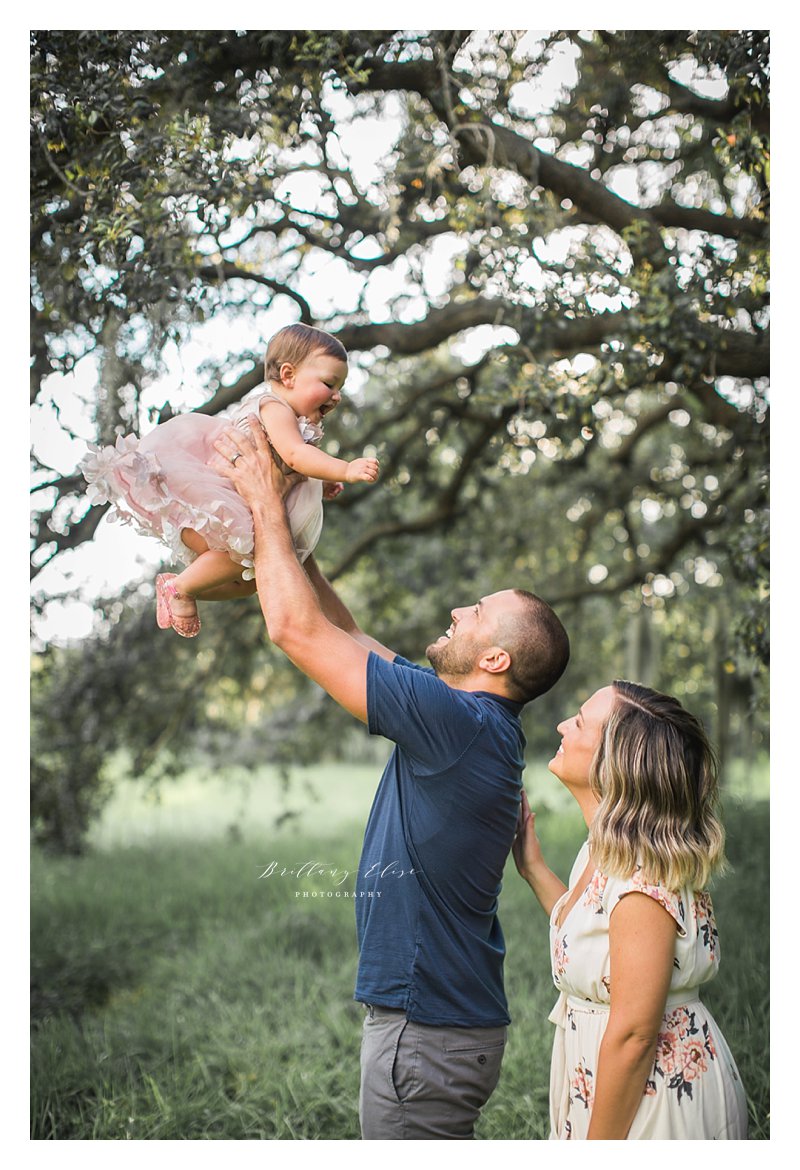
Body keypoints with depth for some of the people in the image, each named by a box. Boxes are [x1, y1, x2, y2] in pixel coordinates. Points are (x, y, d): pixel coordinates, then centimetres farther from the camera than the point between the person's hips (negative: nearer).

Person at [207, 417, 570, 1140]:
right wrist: (283, 525, 13)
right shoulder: (475, 722, 6)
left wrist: (265, 503, -10)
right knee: (444, 1146, 22)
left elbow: (298, 629, -21)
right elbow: (344, 634, 14)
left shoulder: (460, 722, -23)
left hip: (427, 1031, -9)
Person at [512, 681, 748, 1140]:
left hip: (657, 1103, -9)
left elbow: (633, 1034, -26)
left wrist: (596, 1147, -19)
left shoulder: (644, 877, -27)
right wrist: (533, 867, 12)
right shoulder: (605, 851, 2)